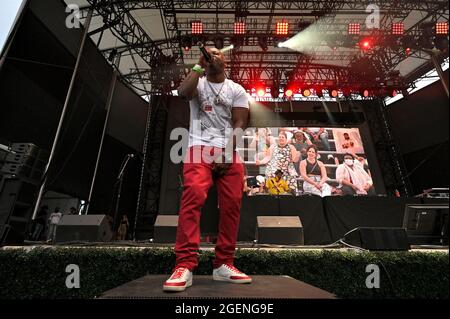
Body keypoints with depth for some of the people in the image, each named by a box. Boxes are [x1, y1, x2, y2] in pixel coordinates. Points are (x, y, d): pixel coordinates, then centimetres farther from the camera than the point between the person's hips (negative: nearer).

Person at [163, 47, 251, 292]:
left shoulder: (237, 90, 15)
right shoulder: (197, 83, 16)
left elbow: (239, 124, 3)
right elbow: (183, 92, -9)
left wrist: (228, 154, -9)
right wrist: (198, 66, -1)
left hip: (229, 151, 2)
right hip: (201, 149, -1)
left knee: (231, 205, -5)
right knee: (192, 199, -21)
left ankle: (223, 265, 6)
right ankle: (185, 265, -16)